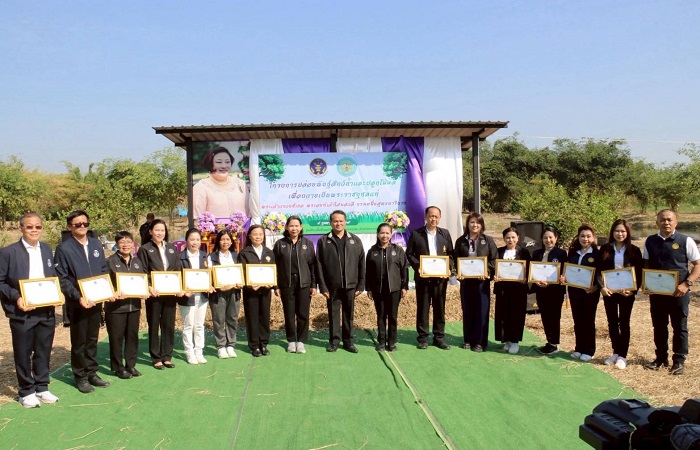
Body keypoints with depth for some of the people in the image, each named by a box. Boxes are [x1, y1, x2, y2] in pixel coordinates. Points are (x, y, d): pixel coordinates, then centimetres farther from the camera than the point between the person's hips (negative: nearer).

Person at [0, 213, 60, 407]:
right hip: (22, 313, -4)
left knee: (43, 352, 13)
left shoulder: (47, 249, 9)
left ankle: (42, 388, 26)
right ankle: (26, 392, 21)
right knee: (23, 354, 7)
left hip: (46, 311, 4)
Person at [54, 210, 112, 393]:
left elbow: (104, 270, 13)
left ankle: (92, 372, 27)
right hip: (77, 303, -5)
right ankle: (81, 377, 20)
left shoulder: (96, 244, 7)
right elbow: (62, 278, -12)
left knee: (92, 339, 15)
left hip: (96, 300, 5)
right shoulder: (64, 248, -10)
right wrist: (78, 297, -21)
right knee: (79, 341, 7)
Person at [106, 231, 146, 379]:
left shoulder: (137, 261, 10)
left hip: (134, 305, 5)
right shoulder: (110, 261, -6)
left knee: (132, 336, 12)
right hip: (116, 306, -5)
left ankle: (131, 365, 25)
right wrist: (114, 293, -25)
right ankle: (118, 368, 16)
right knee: (117, 338, 4)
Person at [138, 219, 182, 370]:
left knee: (169, 325, 8)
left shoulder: (172, 249, 11)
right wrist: (149, 287, -19)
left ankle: (167, 356, 19)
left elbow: (178, 270, 10)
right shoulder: (145, 249, 0)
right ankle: (156, 358, 15)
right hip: (154, 293, -3)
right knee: (154, 325, 6)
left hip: (170, 293, 4)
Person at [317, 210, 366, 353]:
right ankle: (334, 340, 18)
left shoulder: (355, 240, 4)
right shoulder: (323, 241, 1)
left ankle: (348, 341, 20)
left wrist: (361, 285, 0)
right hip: (332, 286, -1)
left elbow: (361, 264, 4)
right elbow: (319, 265, -2)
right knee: (333, 314, 7)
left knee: (348, 314, 9)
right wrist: (322, 286, -7)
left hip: (350, 285, 1)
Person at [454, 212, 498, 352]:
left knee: (482, 311, 0)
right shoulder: (460, 241, 5)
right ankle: (468, 340, 18)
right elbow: (456, 260, 7)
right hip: (466, 280, 2)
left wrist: (487, 272, -15)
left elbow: (494, 259, -1)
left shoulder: (488, 240, 1)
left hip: (482, 280, -1)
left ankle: (480, 342, 9)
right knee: (467, 311, 8)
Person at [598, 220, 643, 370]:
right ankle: (615, 352, 20)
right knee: (612, 322, 9)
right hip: (609, 291, 2)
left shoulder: (634, 250, -1)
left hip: (626, 292, -2)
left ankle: (622, 356, 9)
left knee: (624, 323, 3)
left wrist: (633, 290, -14)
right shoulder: (605, 249, 3)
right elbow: (599, 270, 2)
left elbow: (639, 273, -2)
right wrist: (602, 287, -10)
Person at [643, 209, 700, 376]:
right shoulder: (650, 241, 5)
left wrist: (687, 284, -17)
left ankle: (679, 361, 17)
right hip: (656, 292, 3)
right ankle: (661, 358, 25)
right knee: (659, 326, 12)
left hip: (678, 292, -3)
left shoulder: (685, 241, -5)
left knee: (680, 327, 6)